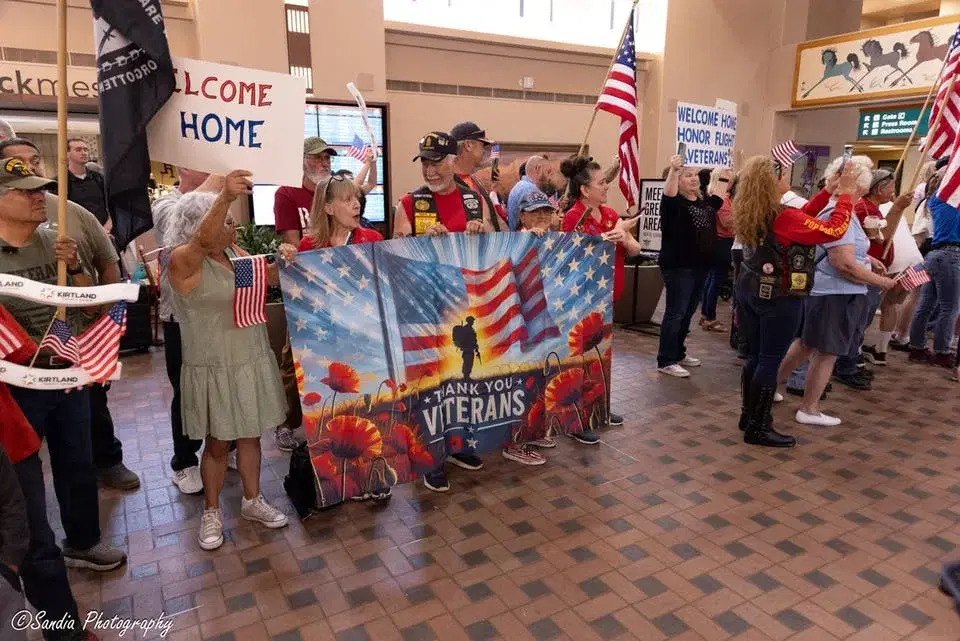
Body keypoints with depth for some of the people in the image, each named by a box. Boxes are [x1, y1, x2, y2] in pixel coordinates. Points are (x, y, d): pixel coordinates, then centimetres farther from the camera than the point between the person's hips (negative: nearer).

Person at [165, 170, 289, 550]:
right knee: (217, 443, 8)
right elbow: (203, 240, -37)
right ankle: (211, 513, 27)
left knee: (250, 435, 15)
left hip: (251, 361, 6)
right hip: (214, 369, -6)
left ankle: (252, 501, 32)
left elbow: (264, 280, 17)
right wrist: (226, 197, -53)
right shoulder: (183, 261, -16)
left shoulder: (236, 254, 5)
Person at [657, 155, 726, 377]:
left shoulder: (706, 203, 13)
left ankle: (678, 353, 29)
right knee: (675, 313, -7)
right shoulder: (674, 202, -9)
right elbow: (668, 191, -29)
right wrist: (673, 169, -46)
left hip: (700, 266, 8)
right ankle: (665, 361, -1)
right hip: (678, 266, -8)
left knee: (688, 313, 16)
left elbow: (720, 194, 29)